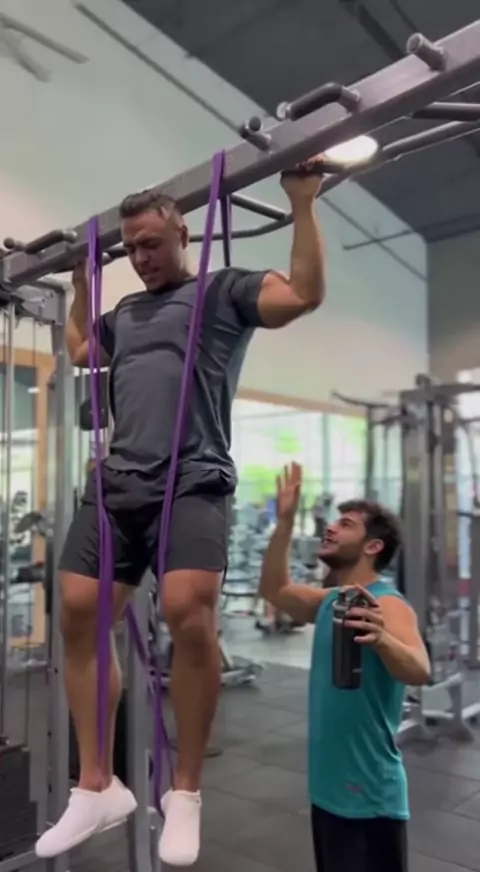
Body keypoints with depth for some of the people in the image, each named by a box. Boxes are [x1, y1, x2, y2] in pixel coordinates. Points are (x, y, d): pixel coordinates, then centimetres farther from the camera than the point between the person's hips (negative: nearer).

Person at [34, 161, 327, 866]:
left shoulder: (224, 290, 8)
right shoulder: (125, 313, 26)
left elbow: (304, 294, -4)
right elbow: (78, 351, 40)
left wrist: (303, 205, -4)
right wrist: (81, 283, 41)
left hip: (193, 482, -6)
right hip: (117, 483, 7)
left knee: (188, 616, -23)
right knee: (79, 612, -2)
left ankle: (186, 792, -2)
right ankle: (98, 786, 10)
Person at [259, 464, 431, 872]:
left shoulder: (387, 605, -21)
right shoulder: (330, 601, 5)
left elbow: (419, 670, -38)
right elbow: (275, 589, 17)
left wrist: (380, 639, -60)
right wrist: (285, 521, 8)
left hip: (369, 797, -8)